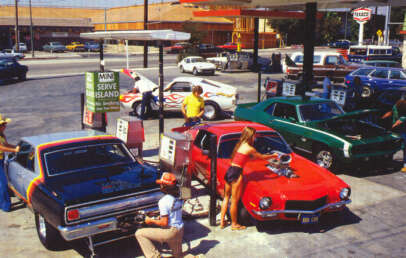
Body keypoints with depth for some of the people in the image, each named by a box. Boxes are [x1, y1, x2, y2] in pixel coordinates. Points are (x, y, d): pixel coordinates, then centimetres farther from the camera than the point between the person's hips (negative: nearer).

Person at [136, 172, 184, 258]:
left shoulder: (163, 201, -20)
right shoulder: (179, 198, 3)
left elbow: (164, 223, -20)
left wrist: (151, 221, -6)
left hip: (170, 232, -8)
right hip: (180, 230, 8)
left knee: (139, 233, -3)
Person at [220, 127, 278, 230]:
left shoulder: (240, 145, 13)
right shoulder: (249, 148, -10)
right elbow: (262, 157, 3)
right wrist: (273, 156, 20)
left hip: (229, 171, 8)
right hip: (236, 173, -8)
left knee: (226, 197, 17)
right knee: (235, 200, 4)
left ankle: (222, 221, 23)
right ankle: (234, 224, 16)